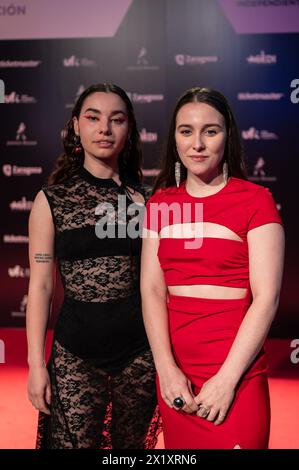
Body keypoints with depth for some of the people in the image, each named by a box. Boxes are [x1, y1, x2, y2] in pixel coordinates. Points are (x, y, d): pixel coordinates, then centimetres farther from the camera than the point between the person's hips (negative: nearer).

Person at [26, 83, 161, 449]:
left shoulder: (144, 198, 3)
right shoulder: (52, 200, -1)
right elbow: (40, 285, -2)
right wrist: (36, 364, -5)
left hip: (141, 349, 2)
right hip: (76, 352, -1)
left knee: (133, 444, 15)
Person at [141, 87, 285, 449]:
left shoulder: (255, 200, -6)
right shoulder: (160, 203, 7)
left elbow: (266, 297, -11)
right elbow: (152, 290, 1)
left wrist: (226, 380, -15)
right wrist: (166, 369, -10)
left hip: (236, 374, -4)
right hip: (174, 371, 4)